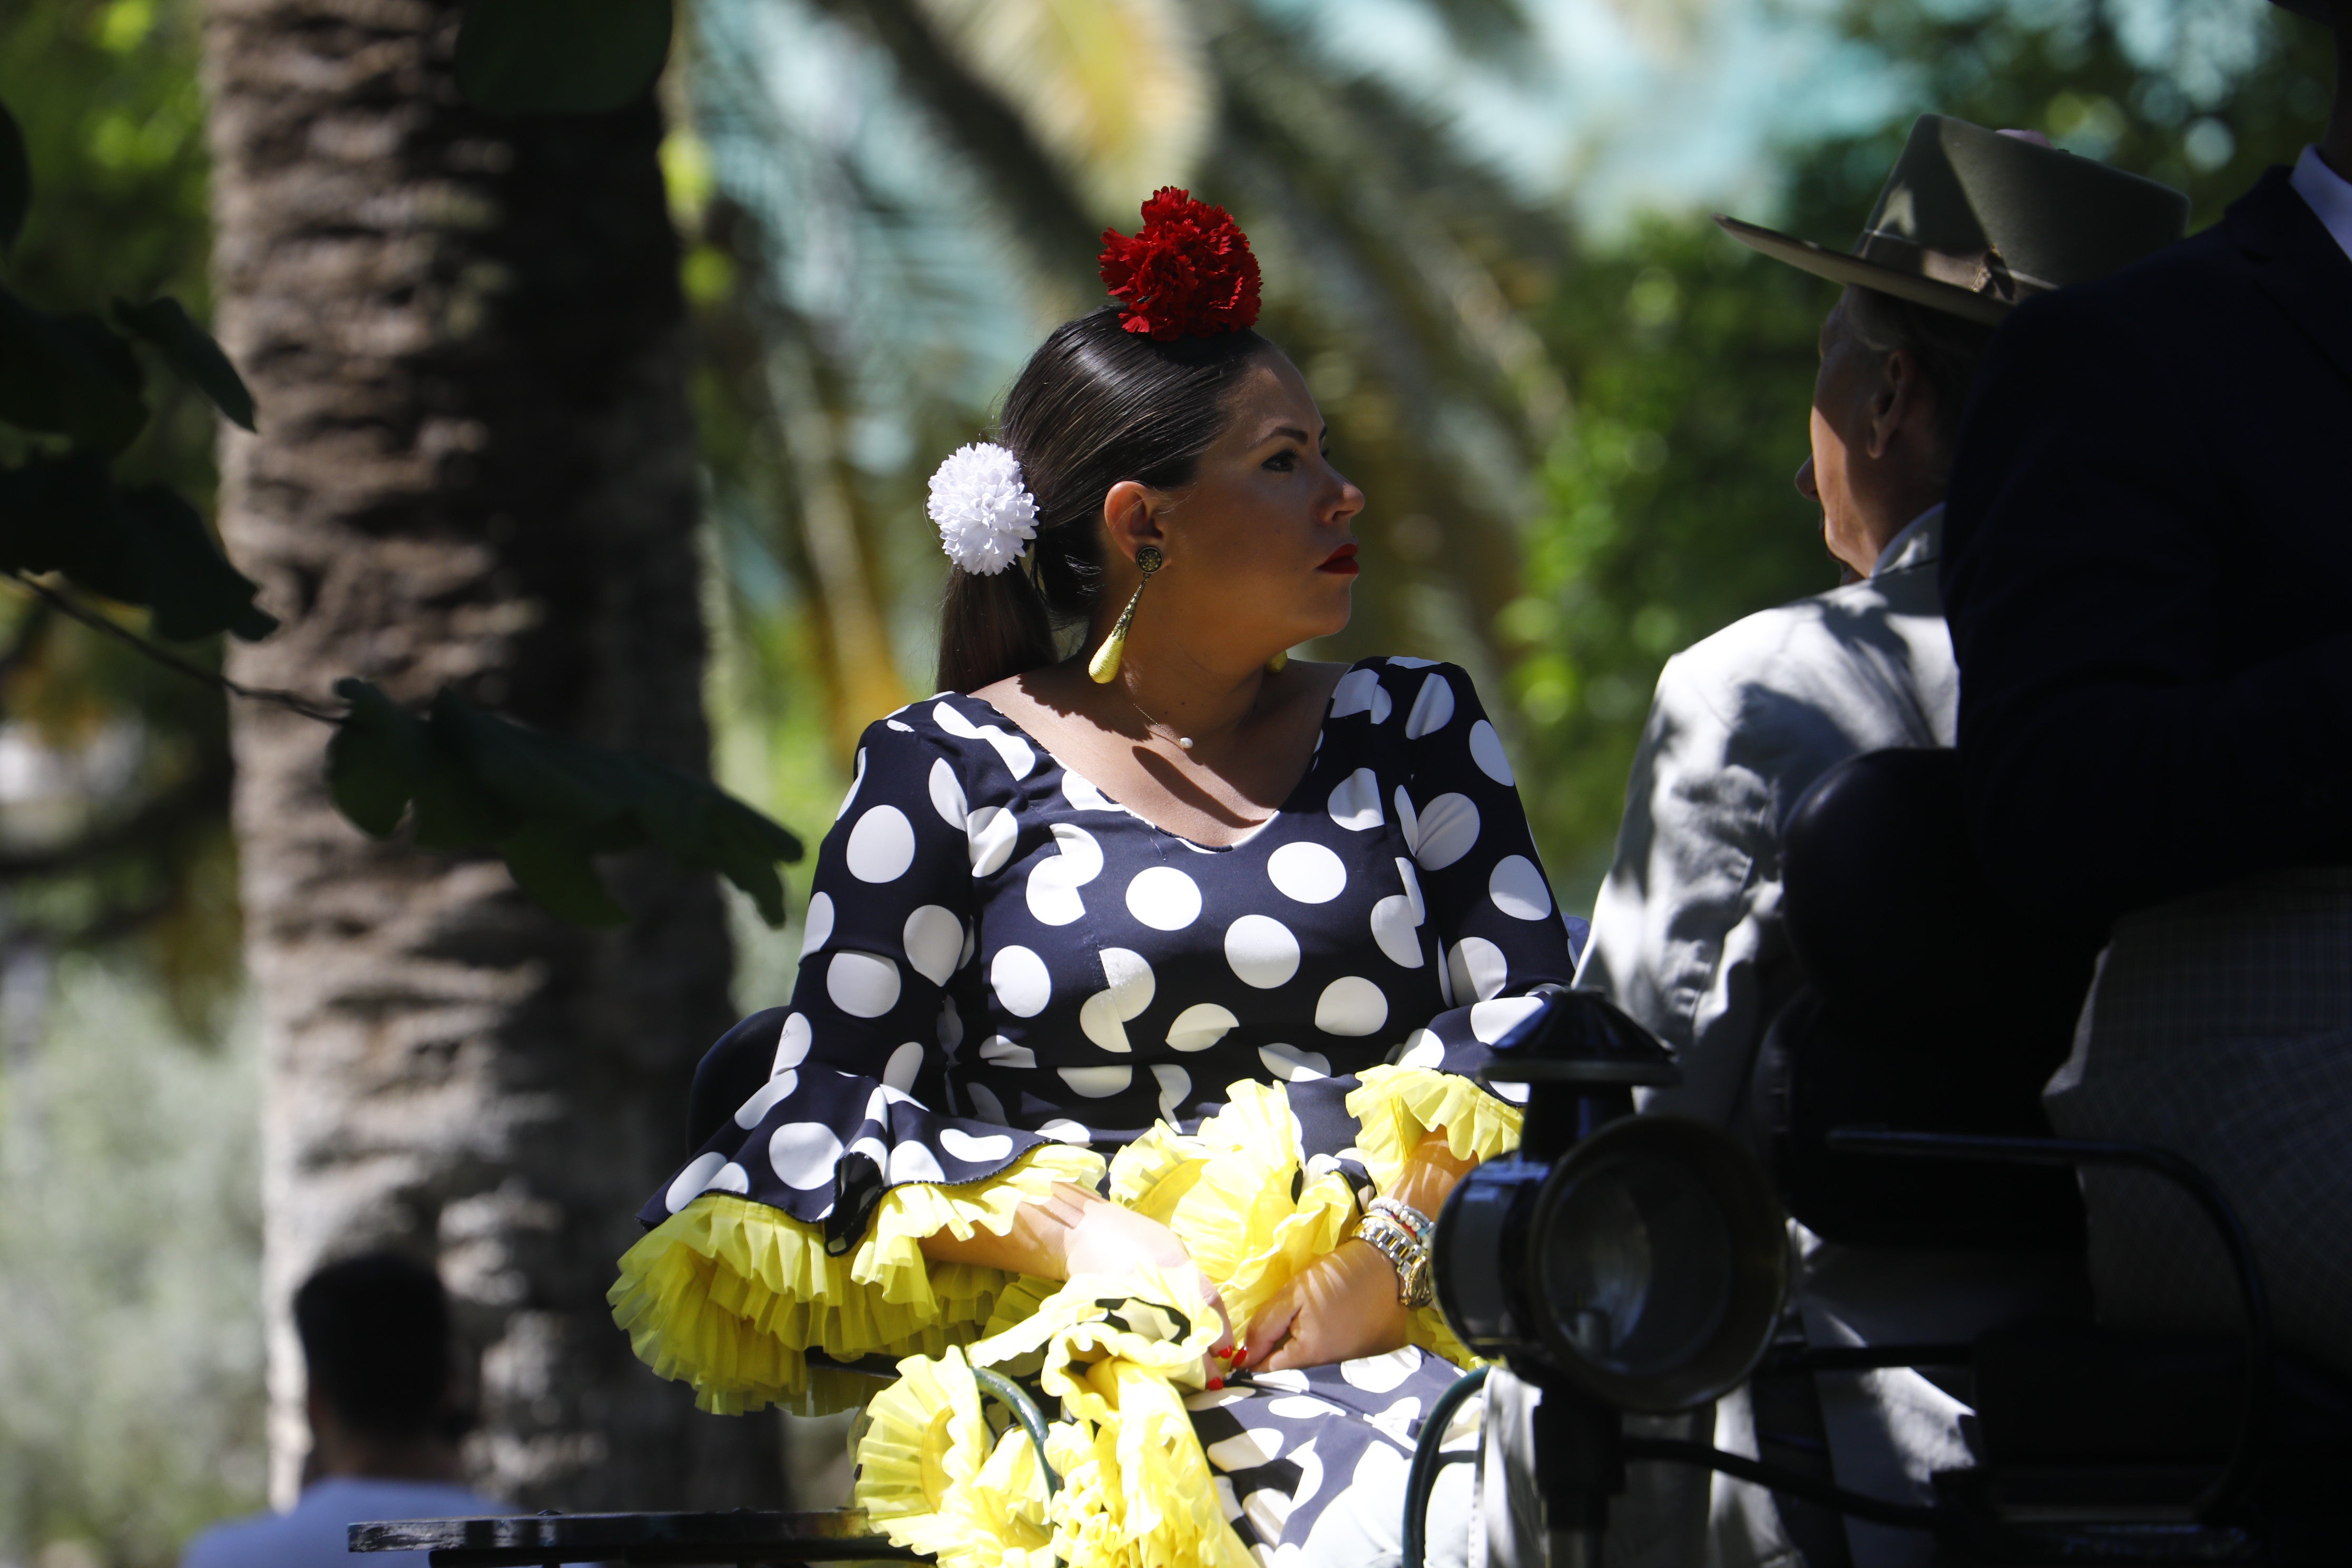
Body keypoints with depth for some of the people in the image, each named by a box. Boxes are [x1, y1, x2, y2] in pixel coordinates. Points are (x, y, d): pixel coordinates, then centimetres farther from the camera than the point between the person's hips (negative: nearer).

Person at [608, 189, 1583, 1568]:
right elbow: (831, 1101, 3)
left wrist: (1395, 1236, -9)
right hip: (1091, 1352, -2)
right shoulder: (949, 769, 11)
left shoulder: (1414, 728, 19)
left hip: (1399, 1337, 2)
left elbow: (1532, 1027, 9)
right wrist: (1073, 1230, -12)